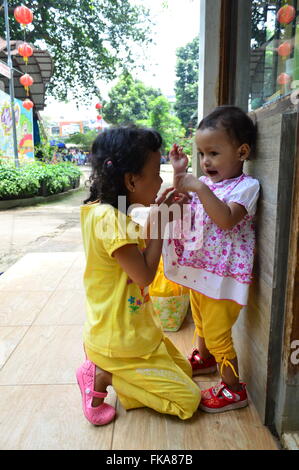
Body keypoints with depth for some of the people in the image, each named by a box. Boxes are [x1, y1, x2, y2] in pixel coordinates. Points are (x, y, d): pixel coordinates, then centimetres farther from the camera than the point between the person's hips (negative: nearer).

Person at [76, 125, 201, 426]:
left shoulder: (113, 213, 2)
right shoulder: (109, 219, -28)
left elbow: (142, 251, 13)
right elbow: (144, 275, -25)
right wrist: (159, 223, -18)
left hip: (135, 329, 10)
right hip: (121, 341, -9)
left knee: (183, 369, 25)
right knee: (188, 400, 3)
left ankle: (104, 370, 13)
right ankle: (103, 376, -1)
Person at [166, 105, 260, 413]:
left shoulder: (246, 186, -16)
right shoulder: (204, 183, 5)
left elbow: (226, 219, -31)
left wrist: (200, 188, -35)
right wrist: (179, 174, -4)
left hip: (223, 274, -8)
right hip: (198, 269, 8)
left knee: (217, 332, 3)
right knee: (201, 322, 27)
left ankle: (233, 389, 22)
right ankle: (204, 358, 52)